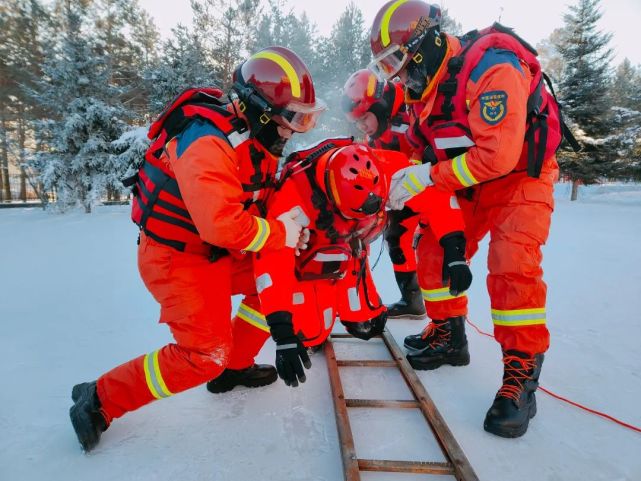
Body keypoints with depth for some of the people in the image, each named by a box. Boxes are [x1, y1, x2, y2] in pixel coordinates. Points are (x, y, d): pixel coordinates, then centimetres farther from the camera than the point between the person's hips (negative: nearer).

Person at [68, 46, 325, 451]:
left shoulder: (256, 134, 2)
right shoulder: (207, 144, -29)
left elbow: (258, 197, 13)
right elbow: (222, 225, -36)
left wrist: (287, 221, -4)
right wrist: (280, 233, -22)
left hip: (217, 250, 9)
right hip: (176, 257, -9)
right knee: (205, 355, -11)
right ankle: (99, 399, 7)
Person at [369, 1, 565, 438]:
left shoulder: (491, 69, -27)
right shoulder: (422, 84, -3)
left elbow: (497, 157, -32)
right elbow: (423, 147, 5)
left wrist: (427, 176, -29)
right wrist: (401, 178, -15)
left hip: (522, 176, -7)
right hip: (469, 184, 8)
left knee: (512, 265, -21)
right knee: (436, 249, 2)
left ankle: (521, 377, -7)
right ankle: (449, 337, 19)